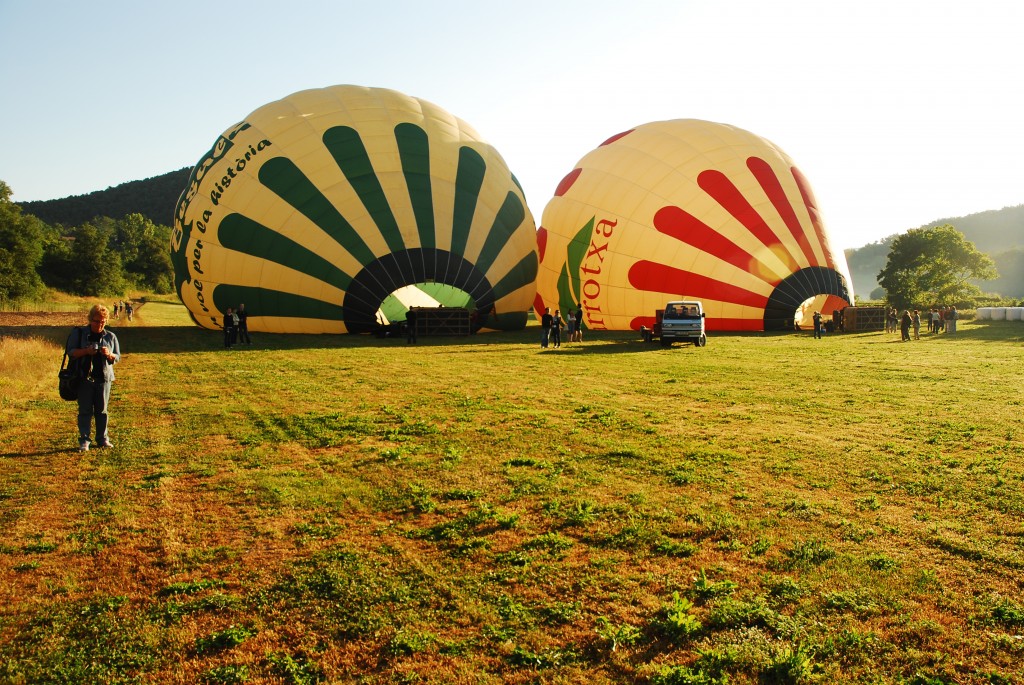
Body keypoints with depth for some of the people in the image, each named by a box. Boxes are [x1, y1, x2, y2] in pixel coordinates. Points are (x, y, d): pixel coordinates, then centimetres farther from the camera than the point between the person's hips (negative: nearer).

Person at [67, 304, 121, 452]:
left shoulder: (110, 337, 9)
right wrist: (86, 351, -19)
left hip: (104, 378, 2)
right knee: (85, 410, -1)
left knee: (102, 410, 8)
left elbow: (117, 357, 11)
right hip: (84, 378, -2)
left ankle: (103, 438, 17)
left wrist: (109, 355, -12)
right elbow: (70, 352, -1)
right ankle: (84, 441, 4)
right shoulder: (79, 333, 2)